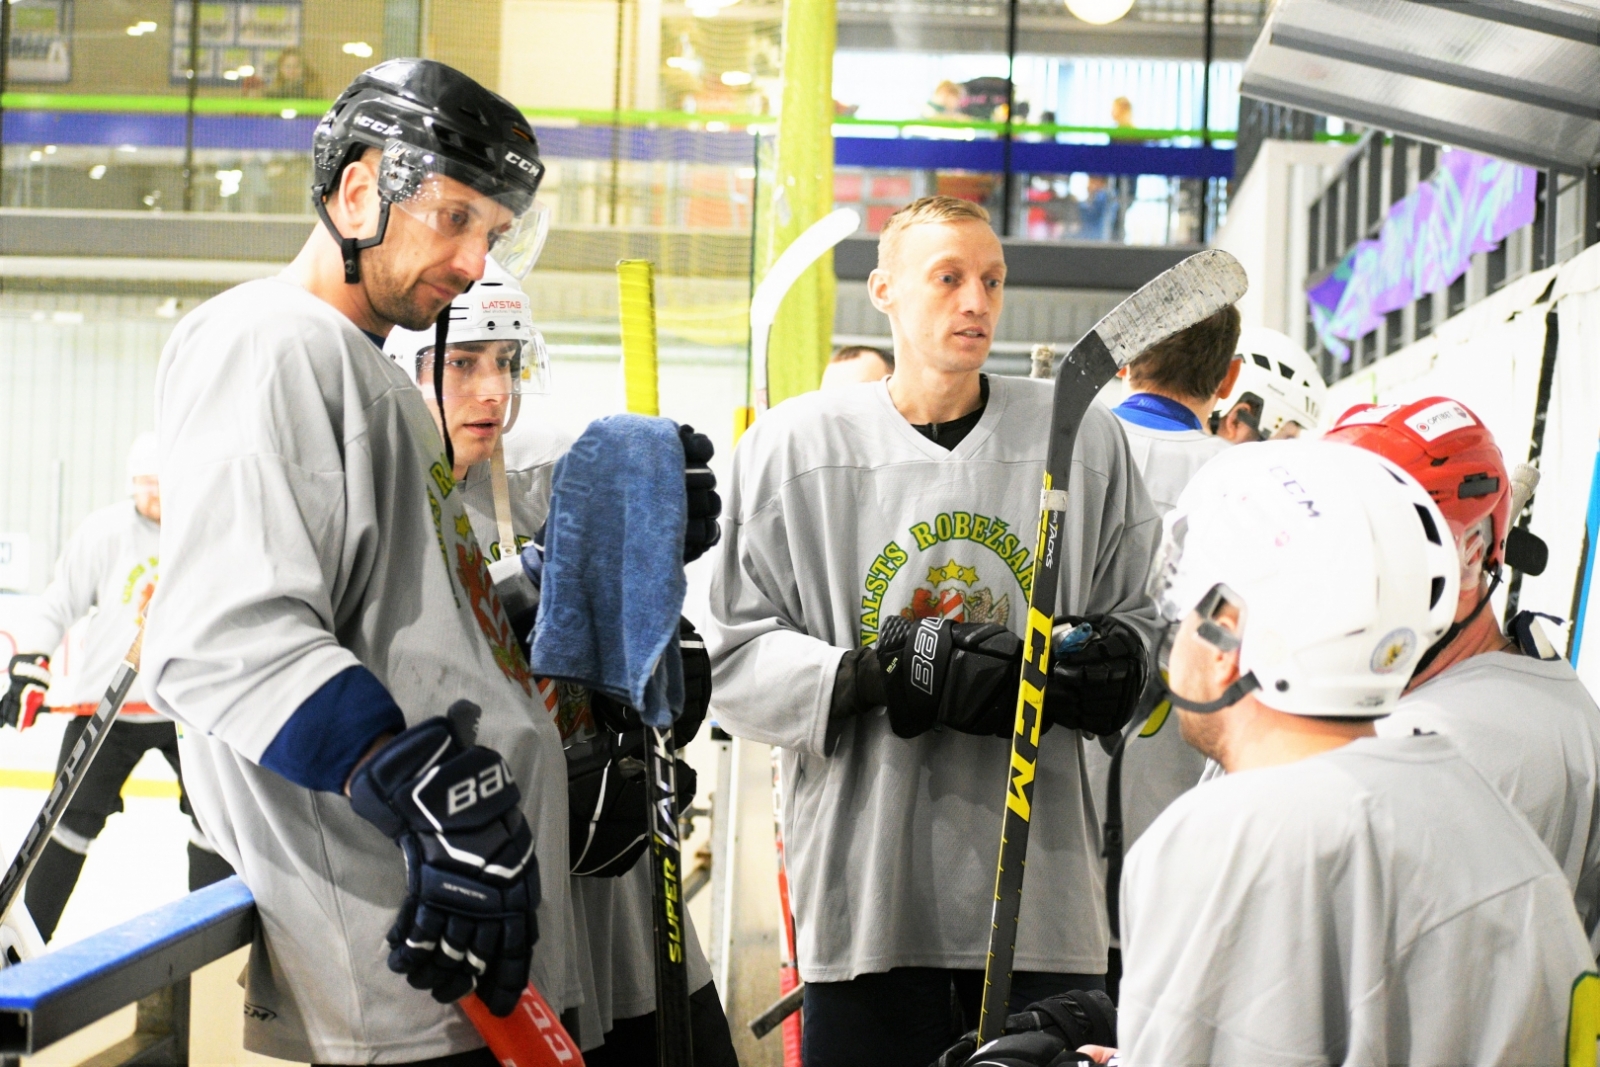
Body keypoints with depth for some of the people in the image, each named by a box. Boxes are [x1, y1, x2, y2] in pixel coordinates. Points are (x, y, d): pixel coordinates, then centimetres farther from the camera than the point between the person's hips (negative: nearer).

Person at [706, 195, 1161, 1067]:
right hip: (865, 887, -1)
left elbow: (1137, 616, 15)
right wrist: (876, 675, -16)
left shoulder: (1081, 439, 7)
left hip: (1038, 886, 2)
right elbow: (736, 660, -1)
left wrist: (1109, 662, -8)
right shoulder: (793, 446, 2)